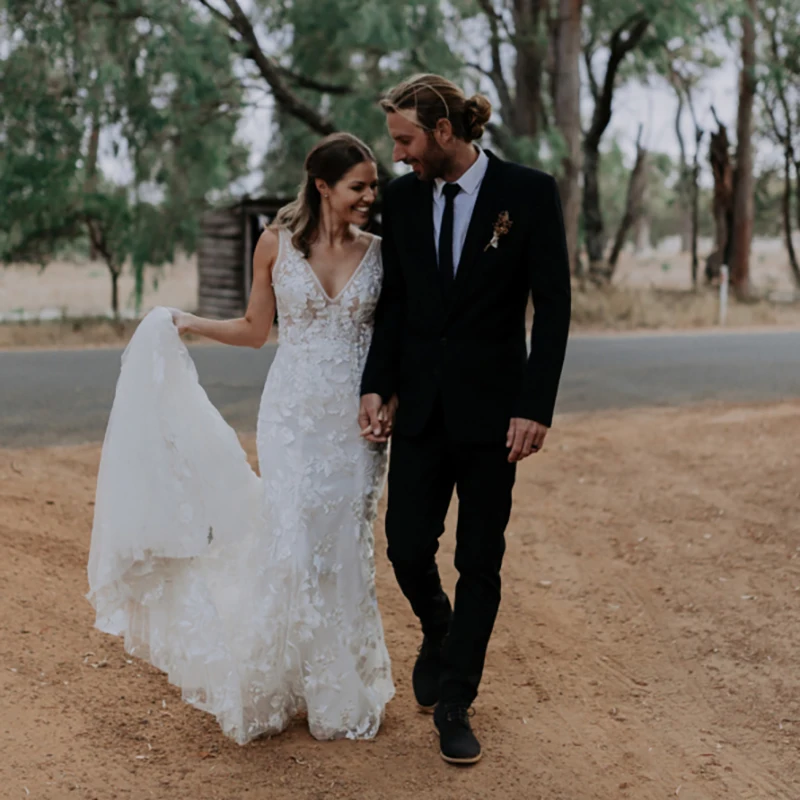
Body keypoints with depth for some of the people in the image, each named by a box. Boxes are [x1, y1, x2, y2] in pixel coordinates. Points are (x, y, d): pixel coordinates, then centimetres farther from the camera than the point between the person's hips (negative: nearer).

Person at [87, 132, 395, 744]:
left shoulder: (377, 252, 2)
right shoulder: (277, 244, -2)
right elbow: (255, 329, 9)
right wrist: (190, 324, -1)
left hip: (357, 420, 2)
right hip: (293, 416, -1)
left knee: (346, 549, 6)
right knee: (291, 546, -3)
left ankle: (342, 688, 21)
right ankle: (281, 684, 15)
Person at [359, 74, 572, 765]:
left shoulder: (529, 192, -7)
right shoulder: (402, 197, 4)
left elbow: (553, 306, -8)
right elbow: (393, 301, 9)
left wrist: (535, 407, -14)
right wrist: (376, 386, -3)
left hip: (492, 406, -3)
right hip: (421, 403, 3)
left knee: (480, 560, 4)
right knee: (407, 545, 1)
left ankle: (454, 702, 18)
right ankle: (440, 635, 34)